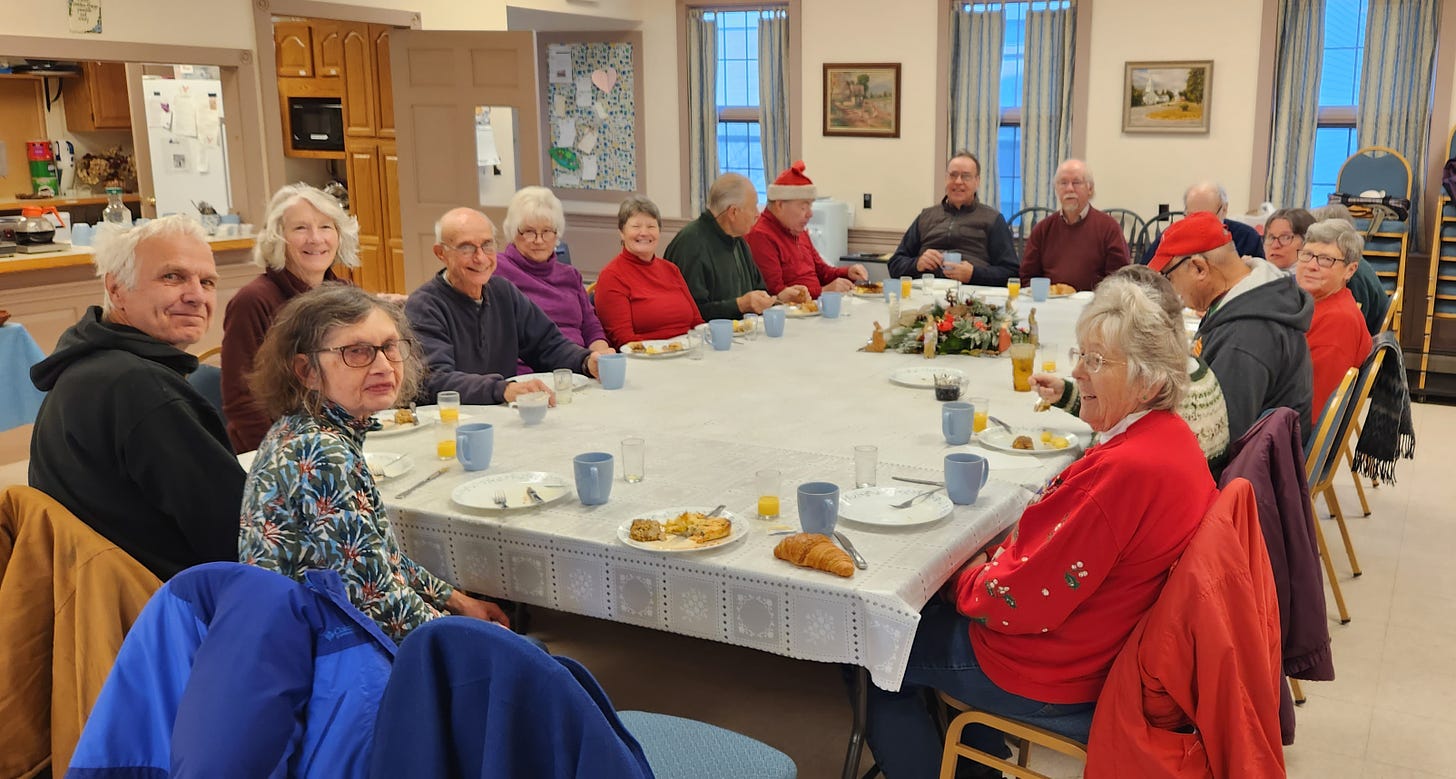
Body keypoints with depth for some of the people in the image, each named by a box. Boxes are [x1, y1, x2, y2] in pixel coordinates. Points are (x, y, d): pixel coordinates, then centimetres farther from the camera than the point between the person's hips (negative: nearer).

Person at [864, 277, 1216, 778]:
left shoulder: (1123, 470, -32)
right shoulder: (1171, 435, -1)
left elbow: (1022, 603, -26)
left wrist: (966, 579, -8)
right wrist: (994, 561, 3)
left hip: (1058, 681, -10)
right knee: (930, 610, 26)